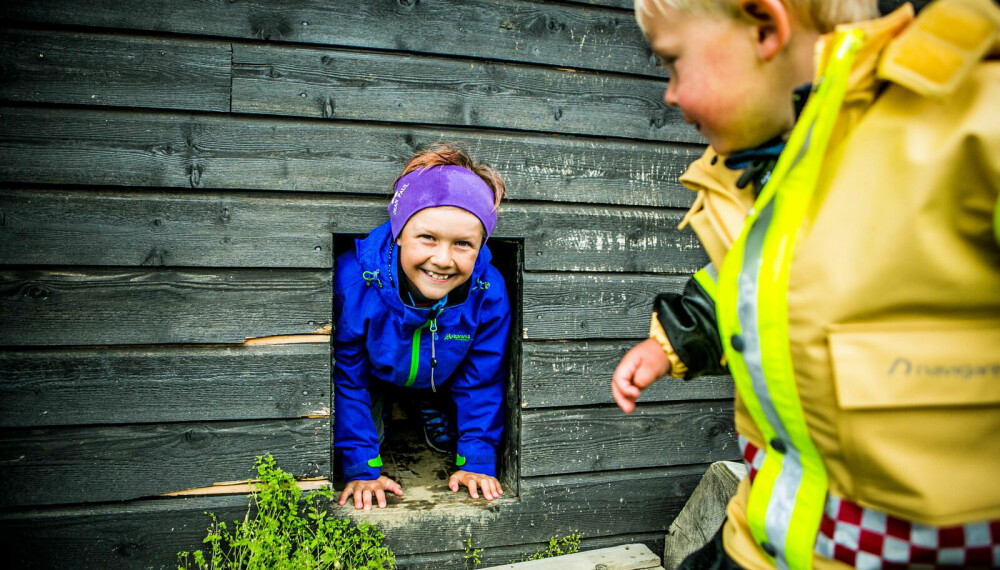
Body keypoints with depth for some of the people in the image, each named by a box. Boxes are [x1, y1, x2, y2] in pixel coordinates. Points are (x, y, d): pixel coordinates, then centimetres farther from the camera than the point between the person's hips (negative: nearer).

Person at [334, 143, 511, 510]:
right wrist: (361, 469, -27)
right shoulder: (354, 279, -41)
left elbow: (480, 383, -17)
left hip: (438, 383, 2)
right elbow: (345, 377, -28)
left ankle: (434, 417, 34)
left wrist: (477, 461, -19)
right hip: (373, 380, -1)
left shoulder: (489, 294, -35)